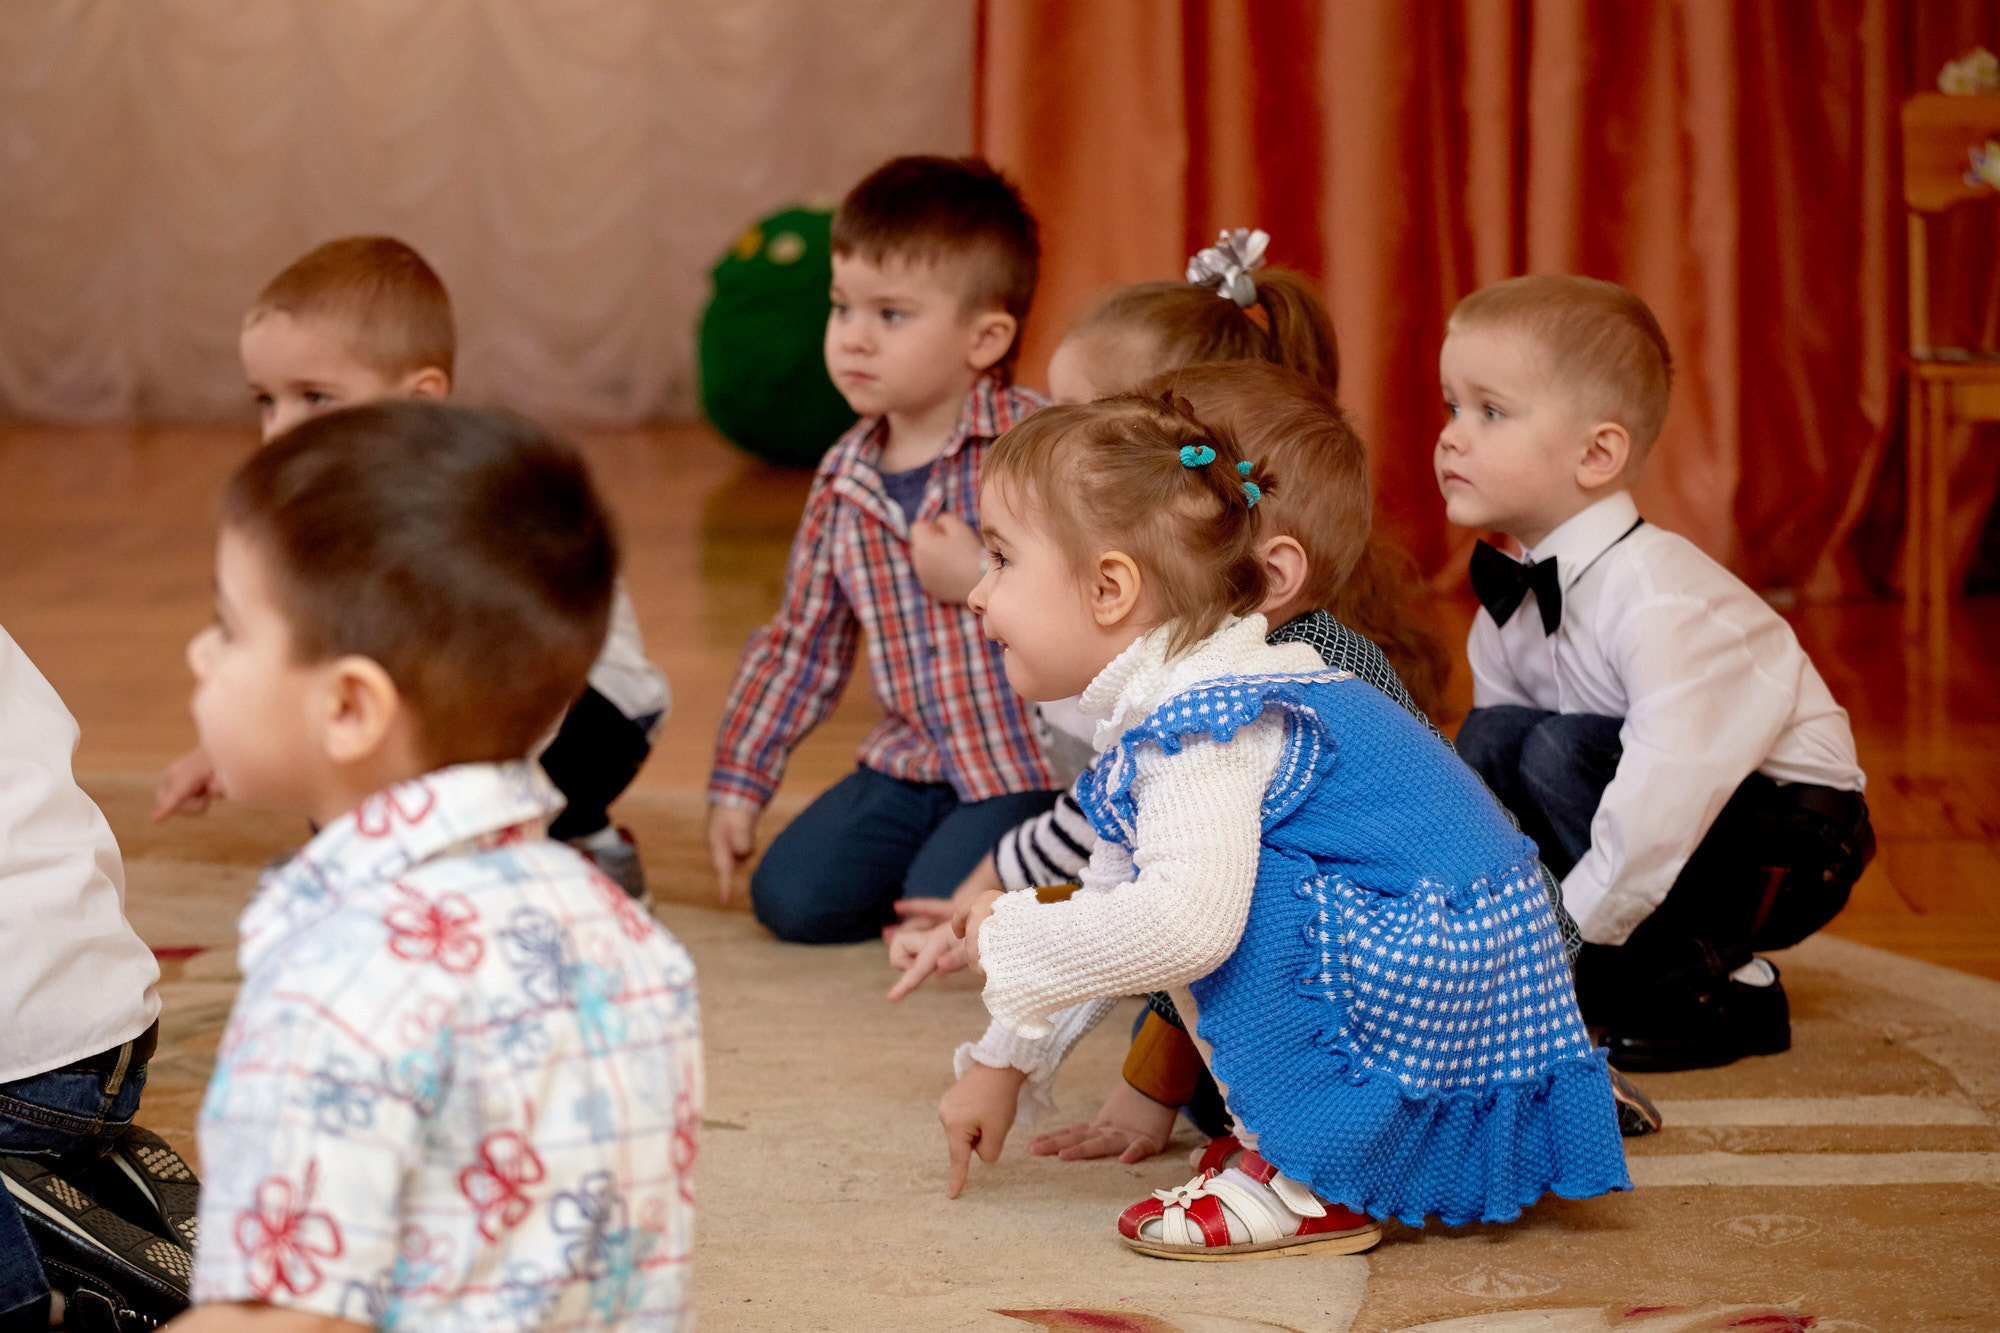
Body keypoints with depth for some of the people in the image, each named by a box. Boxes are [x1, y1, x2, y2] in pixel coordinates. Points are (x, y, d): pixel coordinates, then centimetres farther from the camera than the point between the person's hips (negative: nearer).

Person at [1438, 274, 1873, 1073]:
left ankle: (1716, 990, -14)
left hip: (1787, 852, -7)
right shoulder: (1511, 598, -2)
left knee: (1560, 753, -28)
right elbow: (1483, 794, 4)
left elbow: (1666, 794, -37)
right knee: (1489, 737, -14)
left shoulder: (1659, 600, -28)